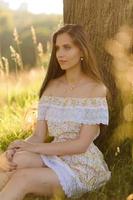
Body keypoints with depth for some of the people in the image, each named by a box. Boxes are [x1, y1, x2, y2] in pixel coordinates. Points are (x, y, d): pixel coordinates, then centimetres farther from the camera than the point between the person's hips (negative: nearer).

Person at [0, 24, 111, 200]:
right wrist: (19, 147, -20)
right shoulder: (51, 86, 8)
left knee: (23, 178, -30)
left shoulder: (95, 89, -8)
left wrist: (35, 147, -20)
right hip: (55, 157, 4)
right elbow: (38, 136, 4)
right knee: (19, 159, -30)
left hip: (82, 165, -4)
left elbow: (82, 144, -14)